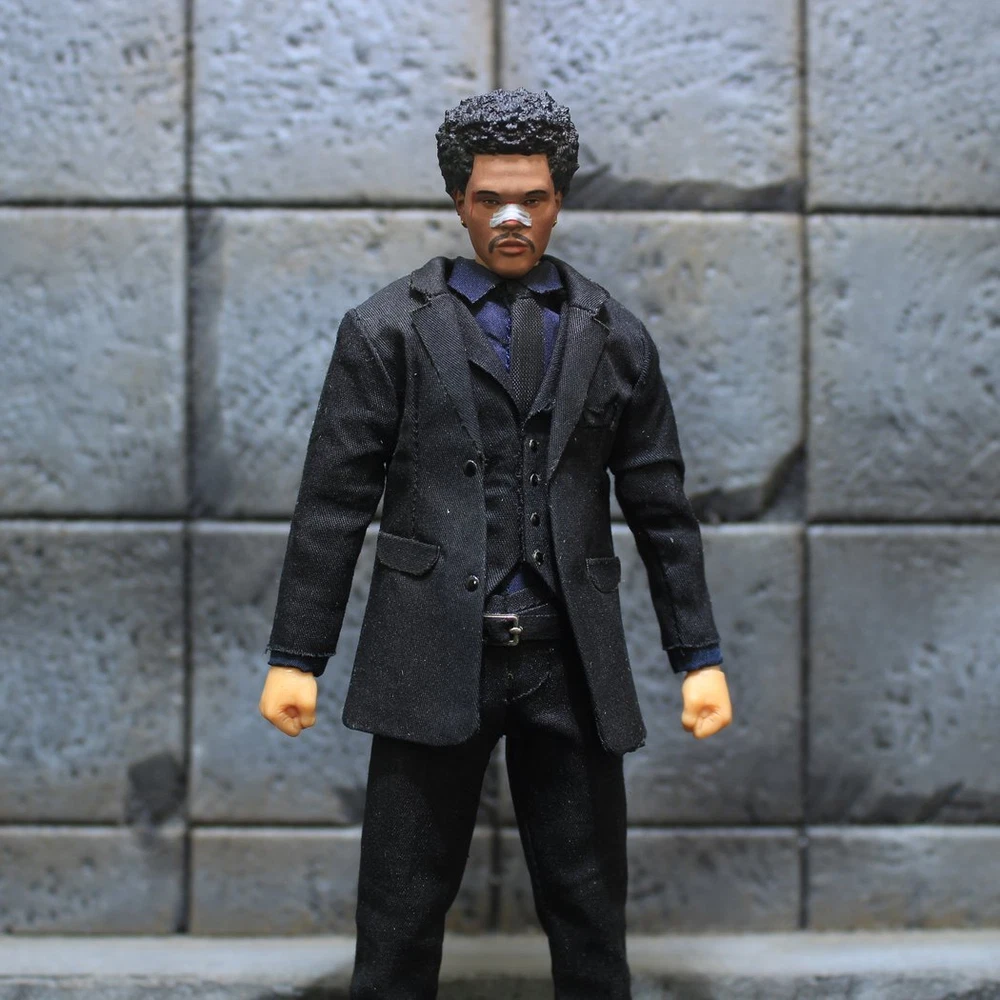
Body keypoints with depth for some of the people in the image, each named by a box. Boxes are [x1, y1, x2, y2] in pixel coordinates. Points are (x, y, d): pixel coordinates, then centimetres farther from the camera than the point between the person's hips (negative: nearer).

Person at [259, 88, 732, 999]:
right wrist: (297, 656, -3)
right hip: (435, 654, -2)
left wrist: (699, 657, 8)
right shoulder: (389, 329, 4)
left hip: (572, 662, 2)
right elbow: (334, 502, 1)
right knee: (401, 914, 4)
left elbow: (661, 508, 11)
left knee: (590, 909, 8)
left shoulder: (614, 336, 10)